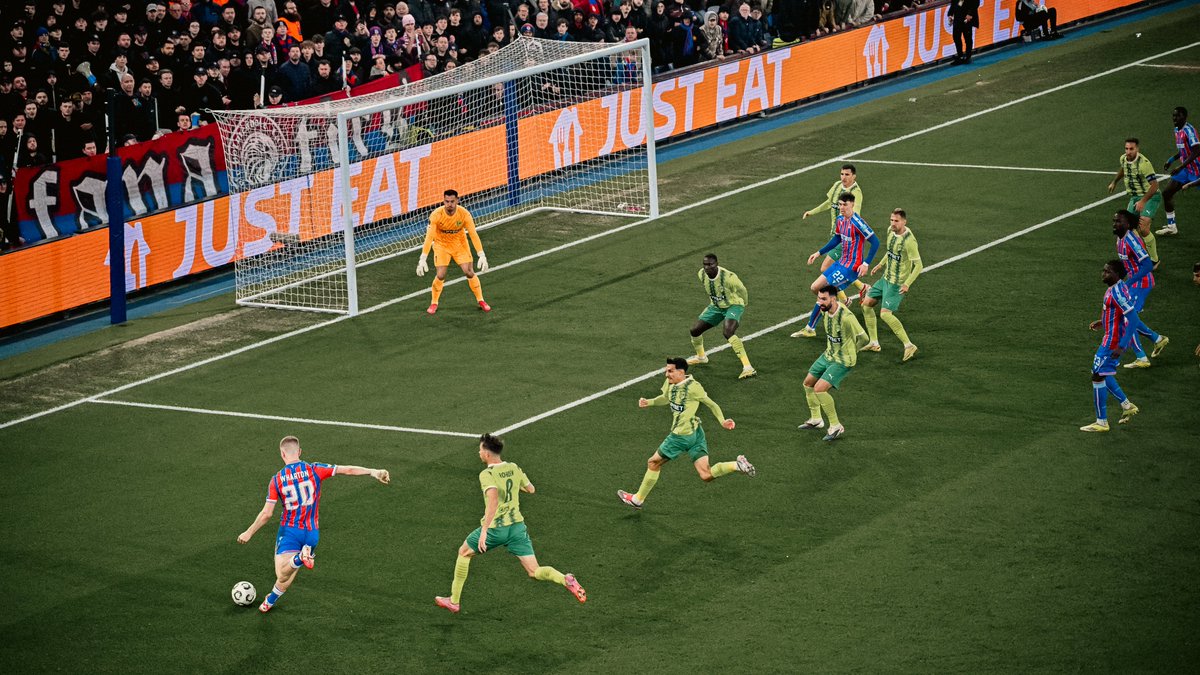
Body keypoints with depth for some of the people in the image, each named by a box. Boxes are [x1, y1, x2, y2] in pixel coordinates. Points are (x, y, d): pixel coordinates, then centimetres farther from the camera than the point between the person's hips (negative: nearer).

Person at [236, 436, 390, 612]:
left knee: (282, 576, -15)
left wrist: (248, 533, 7)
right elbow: (347, 470, -12)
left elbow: (266, 514, -5)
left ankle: (300, 558, -41)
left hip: (289, 531, -3)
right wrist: (373, 472, -11)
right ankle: (270, 601, 36)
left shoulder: (276, 480, -5)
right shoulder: (314, 470, -5)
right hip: (312, 533, 3)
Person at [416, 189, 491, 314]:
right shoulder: (436, 215, -28)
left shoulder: (464, 214, -24)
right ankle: (434, 304, 12)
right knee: (441, 276, -11)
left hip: (460, 244, 1)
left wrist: (482, 256, -25)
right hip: (441, 245, -1)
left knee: (469, 272, -6)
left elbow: (473, 235, -19)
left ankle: (481, 301, 14)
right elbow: (429, 237, -29)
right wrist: (422, 259, -35)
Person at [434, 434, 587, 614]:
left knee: (464, 553, 22)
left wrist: (484, 530, -33)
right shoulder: (514, 468, 5)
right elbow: (531, 489, 19)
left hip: (495, 528, -5)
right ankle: (566, 580, -26)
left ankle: (454, 601, 28)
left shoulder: (486, 474, -15)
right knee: (535, 572, 5)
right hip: (517, 525, 5)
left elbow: (493, 499, -31)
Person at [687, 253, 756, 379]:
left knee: (727, 332, -32)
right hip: (715, 306, 7)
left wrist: (741, 306, 7)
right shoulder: (701, 275, -12)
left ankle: (747, 367, -34)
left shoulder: (728, 277, -30)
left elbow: (742, 291, -11)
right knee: (695, 330, 4)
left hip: (733, 305, -7)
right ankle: (701, 356, 37)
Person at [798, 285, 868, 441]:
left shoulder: (846, 317, -31)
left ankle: (836, 427, -5)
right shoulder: (825, 310, -6)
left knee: (819, 389, -19)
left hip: (842, 362, -9)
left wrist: (848, 352, -5)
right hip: (828, 356, 9)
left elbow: (863, 338, -20)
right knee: (808, 383, 17)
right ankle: (815, 419, 37)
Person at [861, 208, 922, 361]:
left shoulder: (909, 240, -25)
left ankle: (909, 346, -14)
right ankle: (874, 343, 19)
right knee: (866, 304, 11)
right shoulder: (891, 230, 1)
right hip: (886, 278, 9)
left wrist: (907, 284, -30)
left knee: (885, 314, -19)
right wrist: (881, 264, 22)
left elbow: (918, 265, -23)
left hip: (897, 284, -9)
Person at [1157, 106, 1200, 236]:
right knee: (1166, 193, 7)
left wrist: (1181, 167, -27)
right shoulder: (1177, 130, 9)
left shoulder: (1189, 130, -19)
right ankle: (1171, 227, 15)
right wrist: (1172, 160, 13)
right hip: (1185, 170, 9)